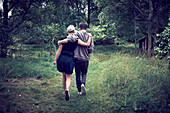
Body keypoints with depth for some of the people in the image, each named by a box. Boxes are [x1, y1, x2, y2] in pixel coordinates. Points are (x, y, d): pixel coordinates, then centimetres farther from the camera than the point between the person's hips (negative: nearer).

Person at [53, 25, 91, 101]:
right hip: (69, 60, -2)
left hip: (61, 59, 3)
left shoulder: (63, 39, 0)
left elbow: (59, 50, 2)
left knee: (64, 76, 21)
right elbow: (87, 44, -7)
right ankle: (67, 89, -21)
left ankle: (65, 91, 32)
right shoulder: (76, 40, -6)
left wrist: (55, 60, 10)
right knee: (68, 77, 6)